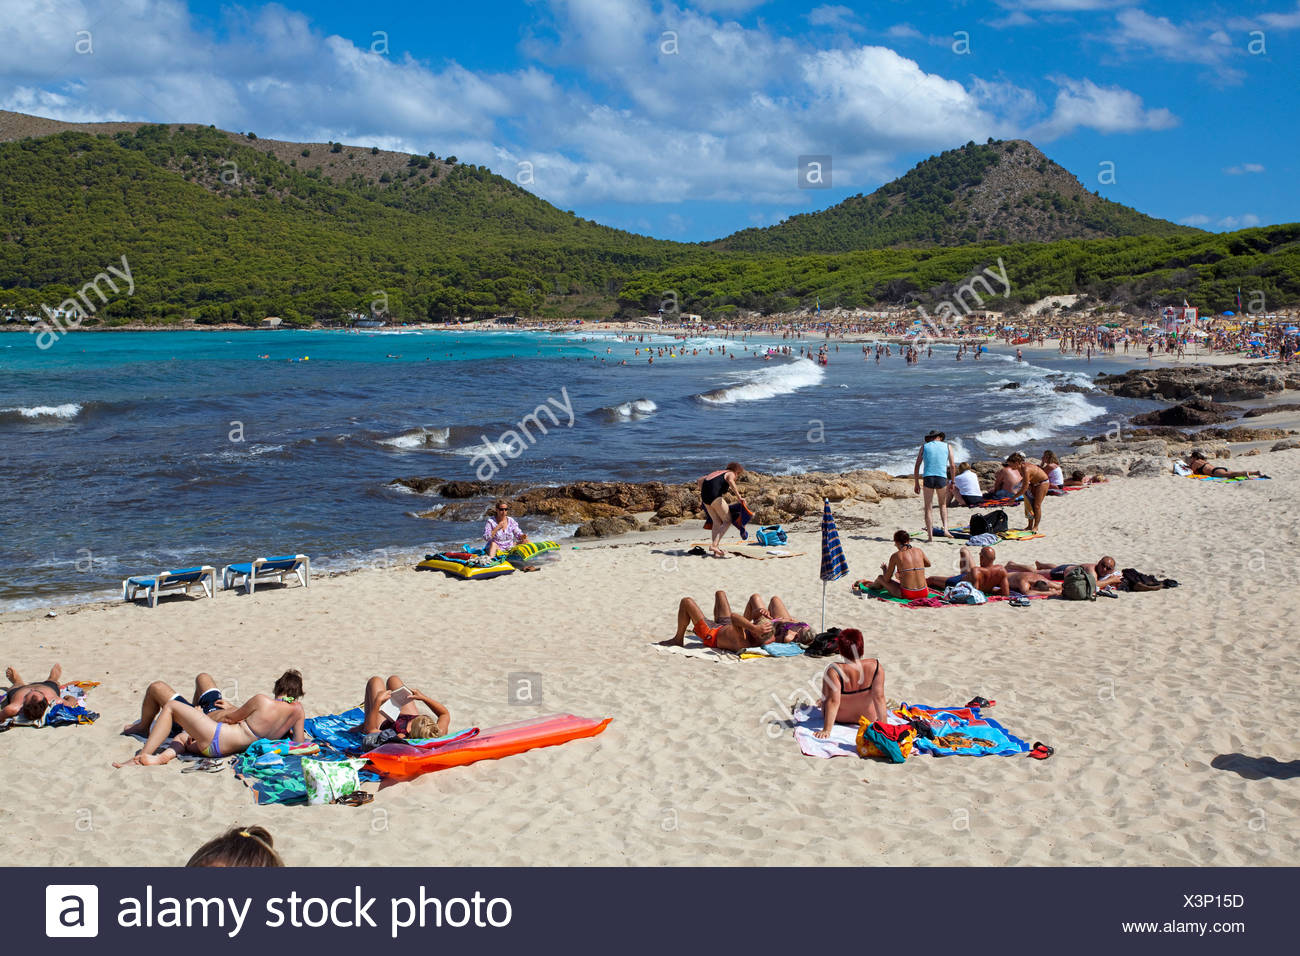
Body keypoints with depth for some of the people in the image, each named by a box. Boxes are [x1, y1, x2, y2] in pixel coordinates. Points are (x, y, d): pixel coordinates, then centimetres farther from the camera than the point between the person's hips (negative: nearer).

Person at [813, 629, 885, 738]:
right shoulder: (875, 666, -26)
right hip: (869, 718, 2)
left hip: (839, 719, -2)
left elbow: (833, 701, -32)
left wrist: (826, 730, -27)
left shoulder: (834, 671, -32)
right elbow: (879, 697, -23)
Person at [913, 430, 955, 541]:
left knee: (928, 508, 6)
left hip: (928, 478, -1)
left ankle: (930, 535, 1)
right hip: (942, 478, 1)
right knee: (943, 505, 21)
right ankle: (945, 529, 2)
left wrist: (916, 483, 11)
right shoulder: (947, 446, 14)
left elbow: (917, 466, 8)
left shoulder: (925, 446, 14)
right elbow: (952, 466, 7)